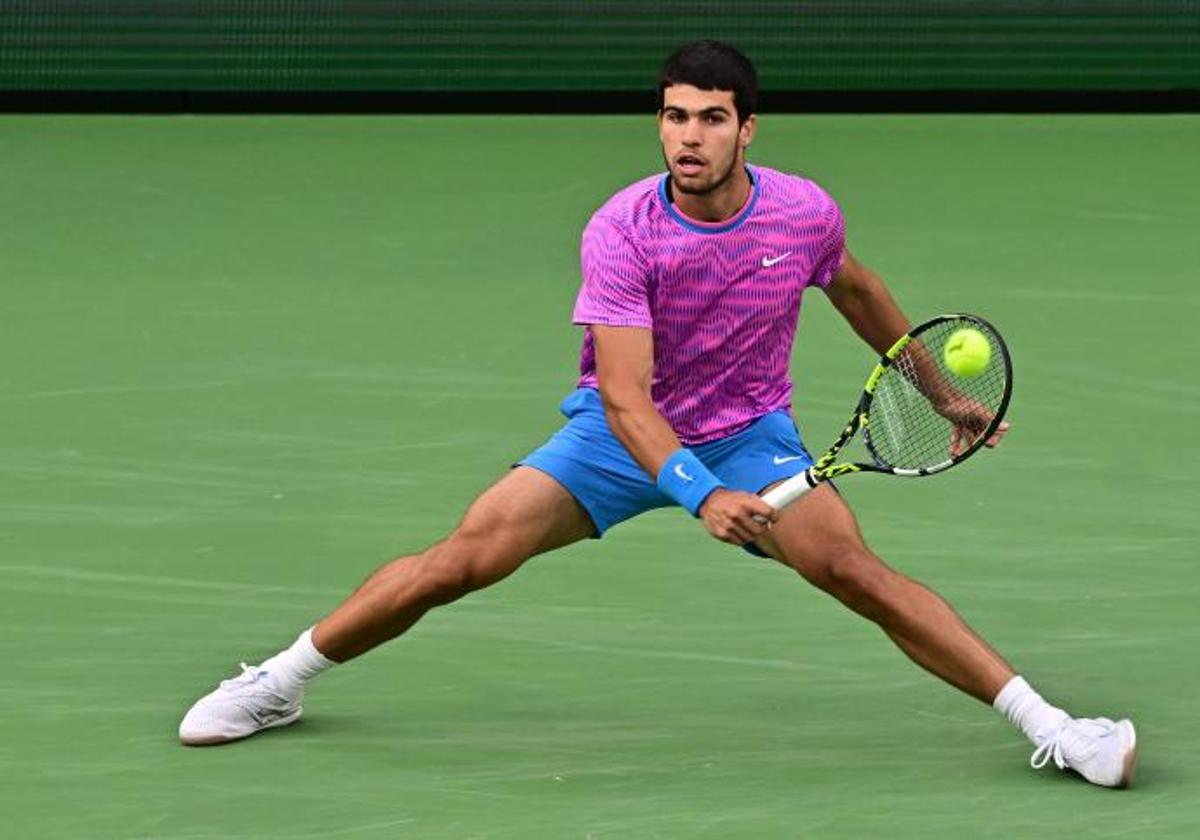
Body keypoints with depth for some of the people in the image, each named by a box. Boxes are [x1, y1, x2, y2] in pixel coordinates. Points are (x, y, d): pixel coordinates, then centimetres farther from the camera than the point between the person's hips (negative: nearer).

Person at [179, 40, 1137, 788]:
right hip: (623, 432, -1)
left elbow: (857, 290, 11)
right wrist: (702, 497, -45)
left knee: (856, 570, -22)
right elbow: (626, 397, -30)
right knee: (465, 556, -13)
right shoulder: (621, 233, -24)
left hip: (751, 435, 1)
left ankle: (1048, 726, -20)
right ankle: (279, 682, 4)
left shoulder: (805, 213, -15)